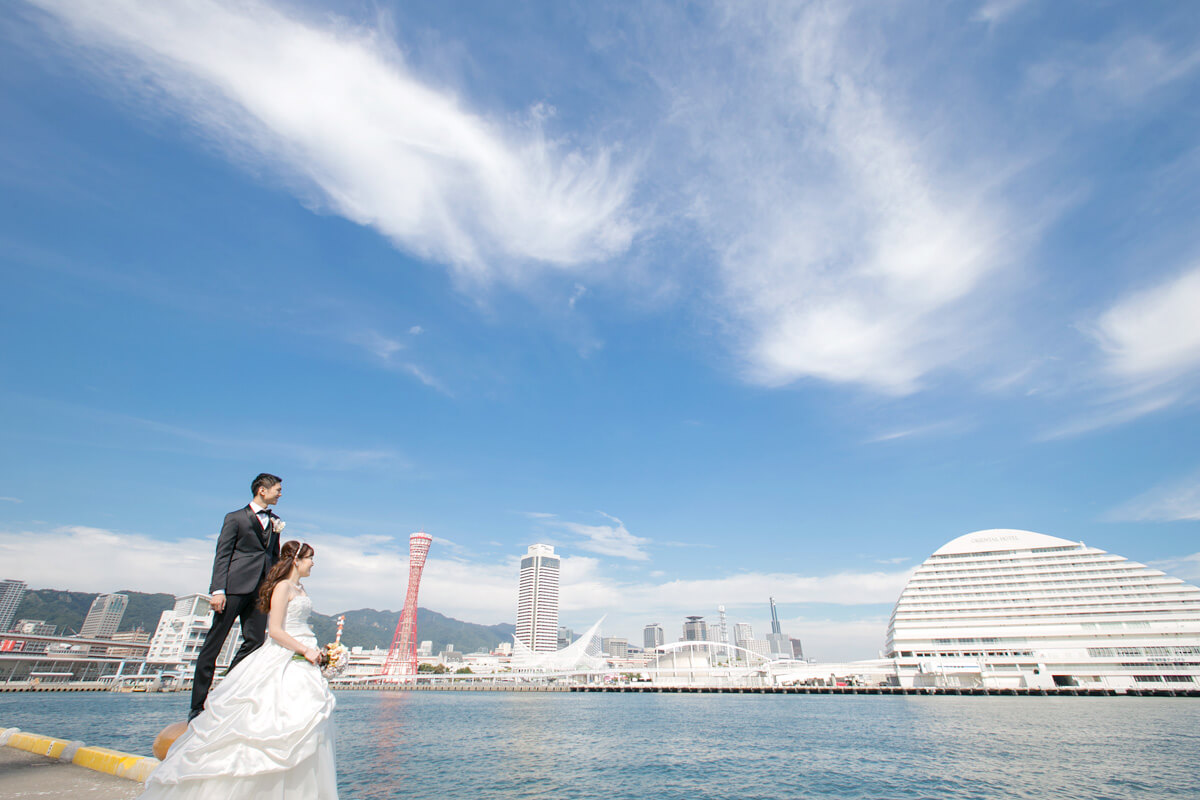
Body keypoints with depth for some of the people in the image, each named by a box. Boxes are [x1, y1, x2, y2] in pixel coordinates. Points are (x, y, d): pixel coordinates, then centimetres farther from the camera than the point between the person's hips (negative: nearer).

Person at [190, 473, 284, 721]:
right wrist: (218, 590, -13)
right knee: (213, 645, 0)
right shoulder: (235, 518, 4)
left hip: (261, 589, 5)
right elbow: (222, 555, -3)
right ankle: (197, 706, 10)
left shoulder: (275, 522, 19)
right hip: (235, 587, -5)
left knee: (254, 642, 1)